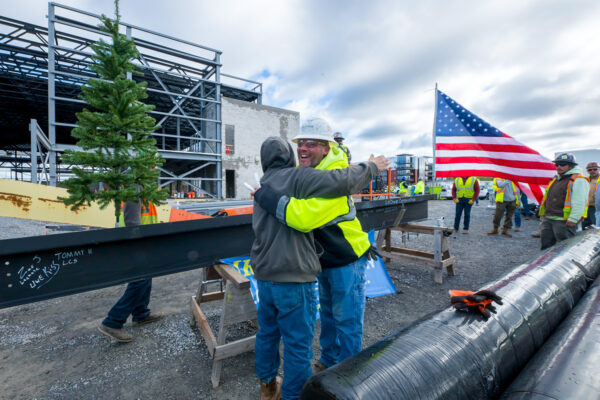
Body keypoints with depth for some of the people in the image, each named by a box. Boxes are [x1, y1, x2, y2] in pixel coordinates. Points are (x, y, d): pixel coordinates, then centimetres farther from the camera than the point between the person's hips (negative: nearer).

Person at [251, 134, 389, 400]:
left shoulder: (263, 186, 11)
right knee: (298, 343, 10)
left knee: (267, 332, 25)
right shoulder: (296, 177, -14)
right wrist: (371, 167, -5)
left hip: (264, 275, 9)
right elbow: (342, 181, -23)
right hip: (293, 277, -8)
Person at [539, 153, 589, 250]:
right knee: (546, 246, 12)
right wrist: (544, 215, 22)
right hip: (548, 219, 8)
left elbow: (579, 203, -16)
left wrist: (573, 219, -23)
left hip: (564, 222, -8)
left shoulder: (578, 180, -7)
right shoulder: (555, 179, 18)